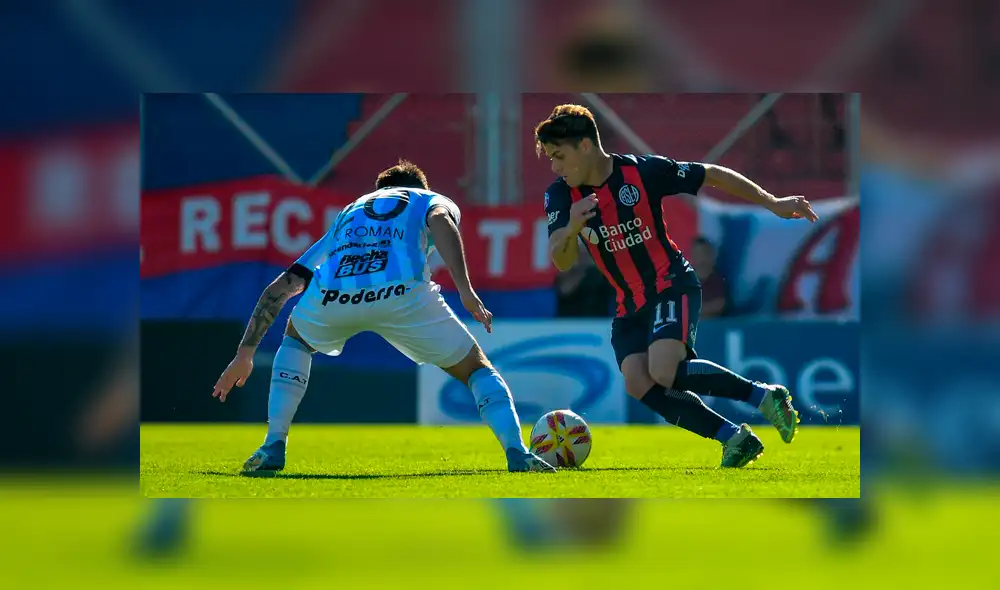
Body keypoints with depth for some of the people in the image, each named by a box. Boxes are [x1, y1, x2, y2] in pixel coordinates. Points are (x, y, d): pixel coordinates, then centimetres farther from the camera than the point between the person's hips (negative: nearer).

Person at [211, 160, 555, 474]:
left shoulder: (349, 213, 41)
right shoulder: (434, 200, 32)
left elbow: (278, 289, 38)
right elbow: (440, 220, 2)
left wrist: (244, 354, 43)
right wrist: (465, 290, -7)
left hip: (330, 296, 3)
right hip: (403, 293, -3)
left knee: (296, 339, 37)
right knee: (475, 368, 18)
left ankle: (273, 448, 24)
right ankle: (516, 453, -3)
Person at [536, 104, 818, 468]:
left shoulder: (644, 171, -16)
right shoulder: (561, 196, -7)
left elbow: (713, 176, -5)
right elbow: (562, 262, -17)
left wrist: (772, 204, -4)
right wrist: (572, 229, -39)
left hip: (672, 285, -5)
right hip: (629, 305, 5)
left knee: (663, 375, -27)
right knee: (639, 386, -14)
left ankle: (763, 395, -11)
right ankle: (734, 438, -4)